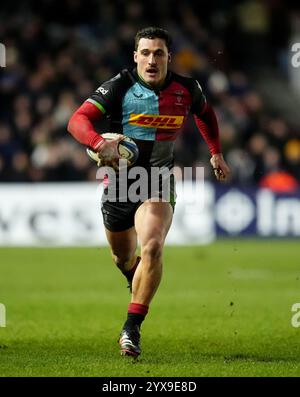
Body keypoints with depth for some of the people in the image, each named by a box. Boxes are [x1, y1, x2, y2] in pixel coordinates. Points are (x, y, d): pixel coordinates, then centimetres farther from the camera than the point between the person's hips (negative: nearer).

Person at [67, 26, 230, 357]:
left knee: (152, 248, -24)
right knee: (123, 258, 16)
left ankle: (132, 328, -17)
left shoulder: (186, 89, -3)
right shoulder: (120, 86, -12)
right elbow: (77, 120, -21)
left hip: (159, 181, 0)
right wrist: (100, 143, -39)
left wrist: (216, 153, 21)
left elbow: (205, 113, 21)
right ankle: (137, 281, 55)